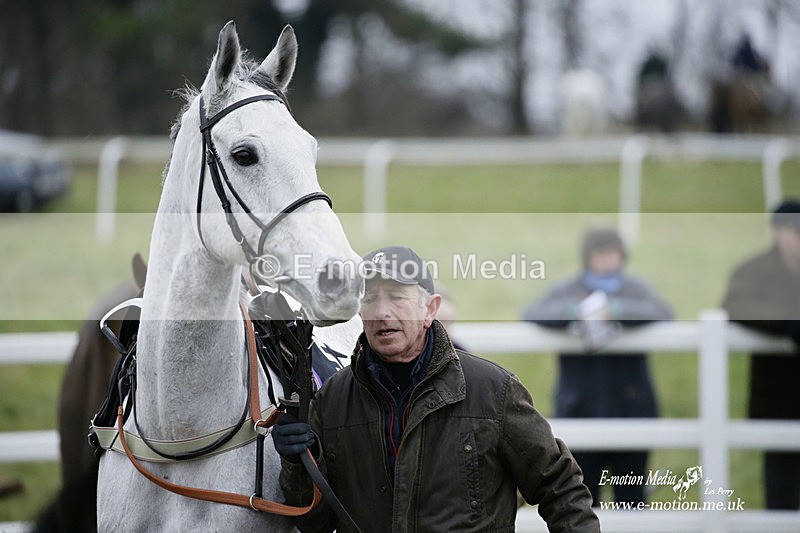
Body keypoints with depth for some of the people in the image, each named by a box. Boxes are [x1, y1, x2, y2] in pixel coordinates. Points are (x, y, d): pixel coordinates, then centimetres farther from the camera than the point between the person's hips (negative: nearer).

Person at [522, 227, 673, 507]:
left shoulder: (635, 289, 8)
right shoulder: (567, 291, 6)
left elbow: (663, 313, -10)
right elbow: (531, 314, -8)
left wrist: (616, 310, -23)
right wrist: (575, 311, -25)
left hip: (631, 408, 0)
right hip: (580, 413, 0)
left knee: (632, 498, 5)